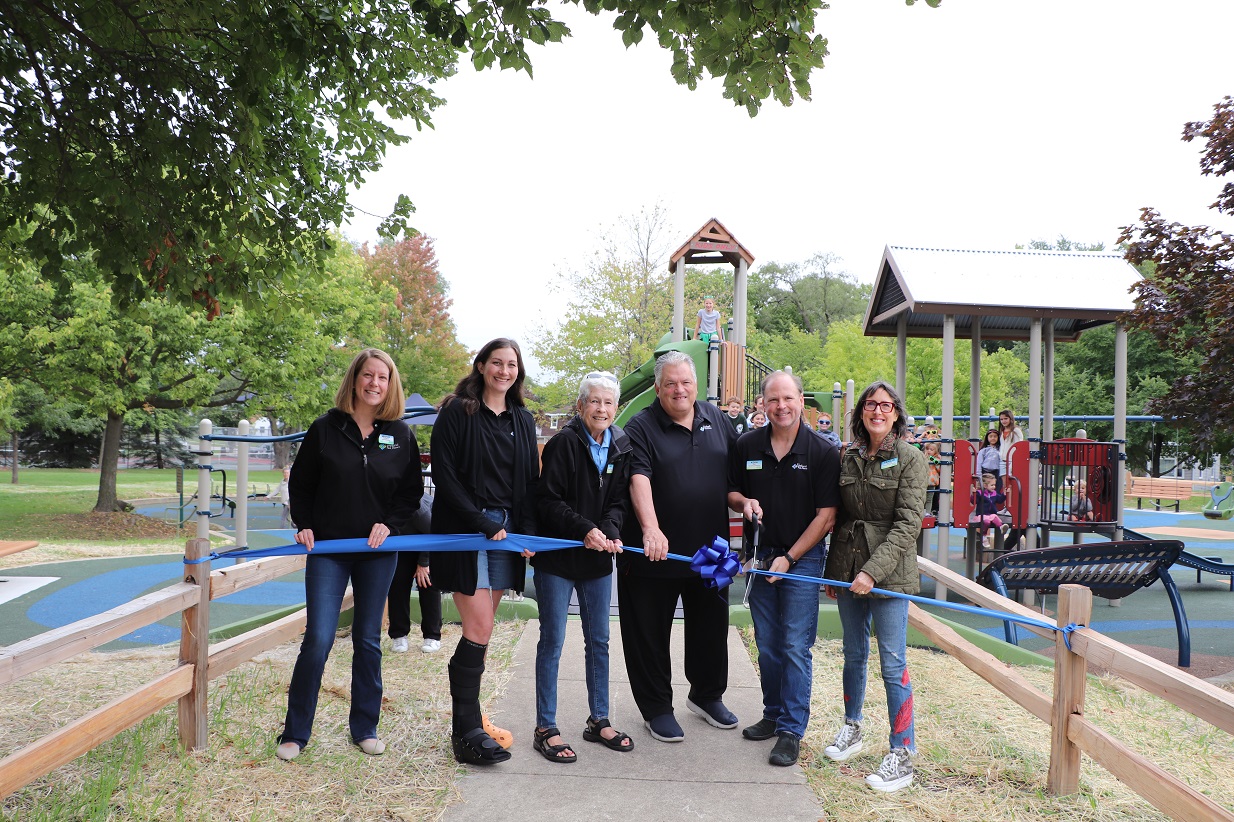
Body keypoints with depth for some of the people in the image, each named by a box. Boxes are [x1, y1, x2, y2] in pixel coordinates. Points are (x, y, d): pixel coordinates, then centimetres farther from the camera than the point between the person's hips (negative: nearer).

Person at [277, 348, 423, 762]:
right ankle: (295, 733, 10)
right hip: (328, 549, -2)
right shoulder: (325, 428, -3)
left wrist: (389, 524, -7)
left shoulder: (400, 434, 2)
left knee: (368, 641, 10)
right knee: (318, 639, -5)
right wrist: (304, 525, -6)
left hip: (378, 551, 2)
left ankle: (365, 727, 24)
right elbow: (300, 483, 6)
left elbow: (412, 490, 7)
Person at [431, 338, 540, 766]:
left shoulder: (522, 420, 13)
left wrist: (527, 532, 1)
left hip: (505, 530, 5)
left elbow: (530, 481, 14)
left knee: (481, 628, 10)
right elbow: (444, 476, -10)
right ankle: (466, 731, -3)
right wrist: (483, 524, -15)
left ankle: (470, 716, 20)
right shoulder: (457, 412, -4)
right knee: (480, 629, -10)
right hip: (464, 530, -5)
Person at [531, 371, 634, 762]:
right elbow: (548, 501, -15)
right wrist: (585, 529, -24)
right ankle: (546, 729, 14)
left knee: (599, 641, 14)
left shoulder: (621, 447, 3)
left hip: (598, 559, 5)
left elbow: (619, 500, 4)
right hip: (556, 557, -5)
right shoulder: (564, 443, -12)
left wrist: (610, 531, -15)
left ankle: (599, 721, 29)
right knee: (552, 642, 3)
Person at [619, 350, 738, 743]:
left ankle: (707, 695, 39)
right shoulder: (641, 427, -9)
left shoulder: (716, 419, 7)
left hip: (710, 549, 5)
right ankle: (656, 708, 23)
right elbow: (638, 479, -23)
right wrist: (650, 529, -36)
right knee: (651, 633, 6)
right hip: (656, 550, -5)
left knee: (711, 626, 18)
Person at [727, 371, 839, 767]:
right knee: (767, 644, 13)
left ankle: (792, 730, 8)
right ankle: (773, 715, 29)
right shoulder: (746, 446, 2)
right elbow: (730, 491, 15)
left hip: (803, 558, -4)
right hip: (761, 556, 4)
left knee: (795, 646, -2)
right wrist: (744, 502, -10)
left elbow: (827, 515, -9)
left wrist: (789, 558, -12)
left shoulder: (823, 452, -9)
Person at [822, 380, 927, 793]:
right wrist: (833, 570, 13)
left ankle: (902, 754, 9)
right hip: (847, 569, 5)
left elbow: (908, 524, -14)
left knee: (892, 663, -1)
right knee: (854, 654, 17)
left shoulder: (910, 459, -7)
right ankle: (852, 728, 35)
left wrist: (873, 570, -21)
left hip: (889, 573, -5)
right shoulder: (849, 457, 8)